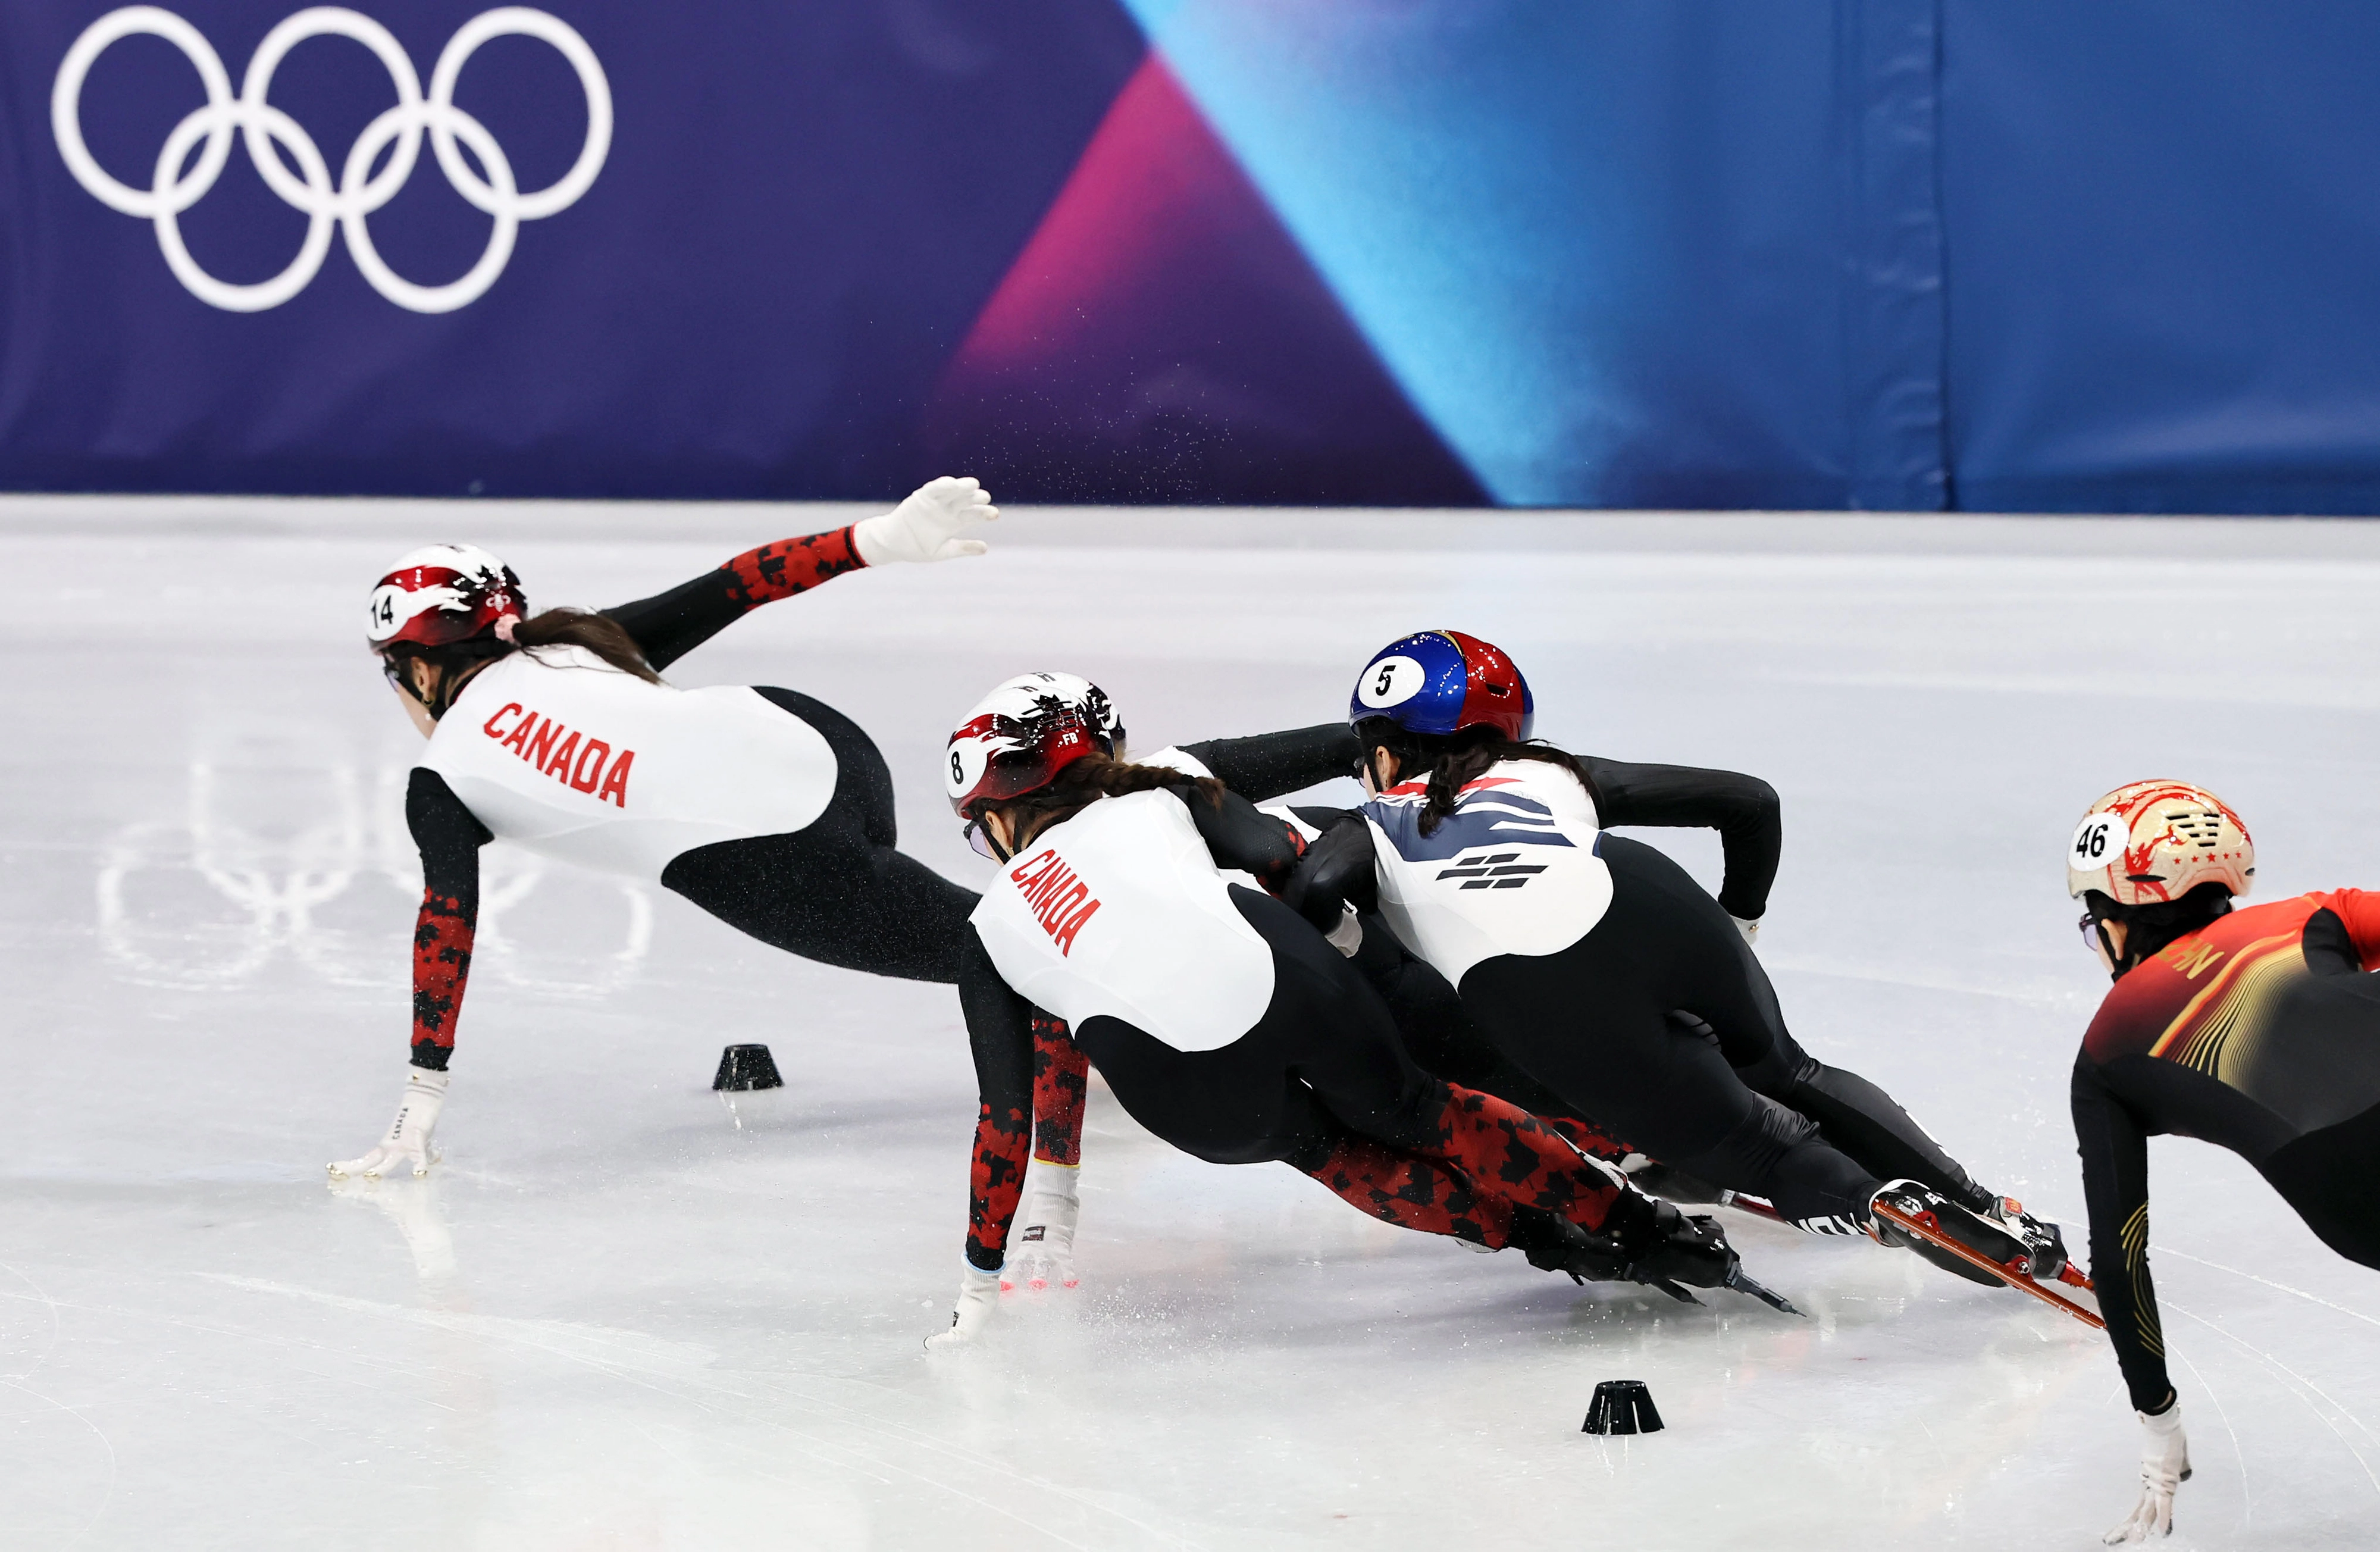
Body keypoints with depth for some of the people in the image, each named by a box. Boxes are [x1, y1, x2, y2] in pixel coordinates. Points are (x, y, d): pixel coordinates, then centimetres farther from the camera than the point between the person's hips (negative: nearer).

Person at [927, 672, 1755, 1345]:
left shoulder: (990, 930, 25)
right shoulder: (1154, 799, 27)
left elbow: (1006, 1113, 23)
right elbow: (1280, 852, 12)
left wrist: (979, 1280, 28)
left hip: (1187, 1095, 0)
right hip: (1275, 977, 0)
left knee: (1327, 1150, 30)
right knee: (1415, 1114, 25)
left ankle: (1544, 1236, 29)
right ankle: (1638, 1226, 30)